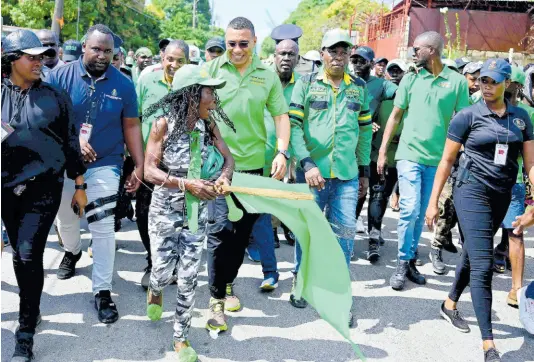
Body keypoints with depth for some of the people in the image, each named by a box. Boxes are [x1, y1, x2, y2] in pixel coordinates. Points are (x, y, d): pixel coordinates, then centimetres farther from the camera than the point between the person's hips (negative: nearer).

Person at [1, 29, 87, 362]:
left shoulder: (55, 97, 0)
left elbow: (71, 143, 4)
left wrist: (80, 187, 5)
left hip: (44, 188, -3)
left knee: (29, 256, -8)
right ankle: (32, 311, 35)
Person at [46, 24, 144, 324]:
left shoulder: (123, 84, -6)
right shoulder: (60, 76, -8)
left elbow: (131, 126, -1)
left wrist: (140, 166, -4)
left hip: (105, 164, -1)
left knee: (104, 227, -5)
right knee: (65, 219, 21)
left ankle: (103, 291, 6)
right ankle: (72, 251, 54)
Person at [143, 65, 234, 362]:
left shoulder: (208, 125, -6)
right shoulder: (165, 124, -16)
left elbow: (228, 157, 3)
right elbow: (149, 171, -17)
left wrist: (224, 176, -20)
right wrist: (187, 184, -27)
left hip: (197, 211, 2)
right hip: (165, 209, -2)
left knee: (189, 278, 4)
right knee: (164, 271, 8)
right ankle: (155, 291, 48)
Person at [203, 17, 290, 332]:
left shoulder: (268, 75, 3)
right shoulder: (211, 70, -2)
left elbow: (281, 116, 4)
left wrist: (282, 153, -8)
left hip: (253, 164, 3)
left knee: (243, 230, 12)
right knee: (221, 228, -10)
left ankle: (228, 283, 33)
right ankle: (216, 299, 3)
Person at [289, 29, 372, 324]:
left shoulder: (359, 87, 9)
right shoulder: (306, 84, 0)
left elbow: (365, 129, 16)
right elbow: (293, 124, -7)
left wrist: (365, 167, 16)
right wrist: (306, 163, -18)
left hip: (347, 176, 2)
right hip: (312, 172, -2)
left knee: (345, 232, 2)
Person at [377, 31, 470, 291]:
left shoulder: (457, 81, 0)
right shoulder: (410, 79, 4)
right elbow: (395, 116, 6)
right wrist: (382, 151, 3)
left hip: (437, 158, 1)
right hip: (409, 154, 0)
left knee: (421, 214, 10)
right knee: (410, 209, -7)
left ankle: (410, 261, 23)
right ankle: (403, 264, 5)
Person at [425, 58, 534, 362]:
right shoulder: (468, 116, -7)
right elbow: (447, 160, -3)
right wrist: (433, 202, -4)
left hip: (502, 197, 5)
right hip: (472, 192, -5)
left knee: (473, 256, 19)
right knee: (483, 266, -10)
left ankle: (450, 305, 42)